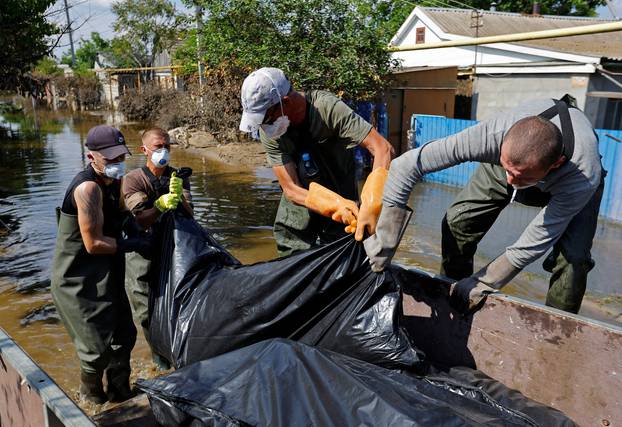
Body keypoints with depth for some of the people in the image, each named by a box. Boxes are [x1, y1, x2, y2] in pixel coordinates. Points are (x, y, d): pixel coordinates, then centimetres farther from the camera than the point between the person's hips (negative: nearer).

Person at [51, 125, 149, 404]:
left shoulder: (114, 182, 5)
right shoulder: (88, 187, -25)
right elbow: (93, 243, -26)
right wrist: (133, 245, -18)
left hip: (105, 274, 9)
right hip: (79, 280, -9)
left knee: (124, 334, 16)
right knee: (99, 344, 0)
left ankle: (119, 391, 36)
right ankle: (90, 392, 30)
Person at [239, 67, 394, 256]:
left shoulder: (327, 107, -29)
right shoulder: (269, 132, -19)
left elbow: (383, 149, -34)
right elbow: (291, 189, -21)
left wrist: (370, 208, -46)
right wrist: (337, 206, -39)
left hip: (341, 194, -2)